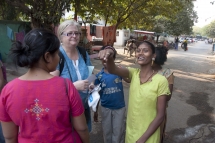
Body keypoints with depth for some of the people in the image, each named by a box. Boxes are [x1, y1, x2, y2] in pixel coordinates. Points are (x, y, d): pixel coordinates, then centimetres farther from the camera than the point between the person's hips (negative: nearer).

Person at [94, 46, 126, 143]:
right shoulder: (99, 75, -6)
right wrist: (95, 110, 7)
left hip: (119, 107, -2)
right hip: (105, 108, 2)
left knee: (118, 133, 14)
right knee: (107, 132, 20)